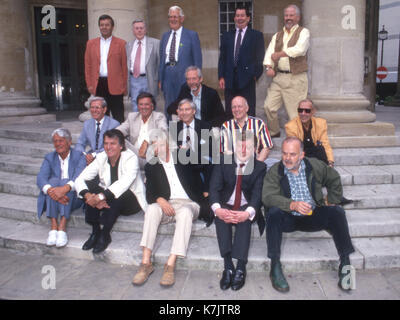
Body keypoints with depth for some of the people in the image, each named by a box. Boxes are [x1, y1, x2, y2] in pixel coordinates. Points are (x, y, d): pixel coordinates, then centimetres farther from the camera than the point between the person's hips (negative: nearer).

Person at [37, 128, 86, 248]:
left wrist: (65, 188, -40)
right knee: (53, 180, -27)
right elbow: (40, 178, -8)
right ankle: (54, 226, -35)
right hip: (53, 199, 2)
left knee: (65, 182, -30)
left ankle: (62, 228, -39)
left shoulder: (79, 156, 0)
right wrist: (50, 190, -31)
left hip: (73, 197, -2)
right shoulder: (49, 158, 10)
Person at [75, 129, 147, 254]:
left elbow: (124, 183, -33)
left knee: (117, 195, -36)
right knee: (89, 186, -22)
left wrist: (100, 197, -43)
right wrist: (88, 196, -32)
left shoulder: (130, 158, -16)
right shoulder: (101, 158, -2)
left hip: (131, 201, -4)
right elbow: (80, 179, -11)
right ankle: (95, 232, -15)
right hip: (108, 200, 4)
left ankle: (105, 235, -20)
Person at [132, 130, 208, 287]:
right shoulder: (151, 166, 13)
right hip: (165, 204, 1)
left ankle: (171, 265, -38)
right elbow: (150, 194, 3)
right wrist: (160, 200, -16)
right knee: (152, 209, -31)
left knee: (185, 212, -36)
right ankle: (146, 262, -32)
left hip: (187, 203, -1)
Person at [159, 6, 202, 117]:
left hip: (185, 76, -4)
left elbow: (198, 59, -1)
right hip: (168, 76, 4)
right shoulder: (165, 36, 15)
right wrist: (160, 79, 10)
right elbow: (161, 59, 16)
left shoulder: (192, 35, 1)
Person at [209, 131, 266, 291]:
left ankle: (240, 268, -31)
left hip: (246, 208, -1)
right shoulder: (222, 162, 0)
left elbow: (257, 193, -13)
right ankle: (228, 267, -31)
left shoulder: (260, 167, -1)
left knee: (245, 219, -33)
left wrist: (247, 212, -34)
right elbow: (214, 187, -10)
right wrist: (217, 209, -31)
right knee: (220, 217, -31)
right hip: (226, 206, 1)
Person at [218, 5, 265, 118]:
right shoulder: (226, 36, 16)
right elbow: (222, 58, 12)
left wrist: (255, 75, -4)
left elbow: (260, 58, 4)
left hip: (247, 80, -3)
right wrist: (221, 77, 3)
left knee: (249, 112, -2)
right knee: (229, 112, 4)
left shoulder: (256, 35, 7)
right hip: (229, 80, 3)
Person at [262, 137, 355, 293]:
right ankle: (275, 267, -29)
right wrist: (292, 205, -36)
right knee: (273, 213, -33)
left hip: (313, 216, 3)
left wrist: (332, 203, 12)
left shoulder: (315, 166, 2)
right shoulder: (274, 172, -7)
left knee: (337, 212, -21)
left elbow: (334, 179, 19)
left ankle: (345, 265, -15)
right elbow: (268, 197, -22)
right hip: (288, 219, -2)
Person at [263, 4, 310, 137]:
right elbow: (269, 53, 8)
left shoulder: (303, 32, 1)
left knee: (295, 112, -3)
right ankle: (274, 133, 23)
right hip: (278, 77, 5)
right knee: (269, 106, 2)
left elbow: (299, 49, -16)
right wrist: (268, 67, -11)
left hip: (296, 78, -5)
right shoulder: (277, 35, 18)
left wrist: (279, 54, -9)